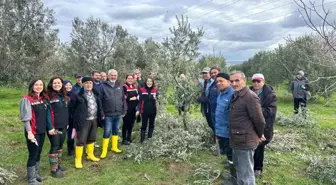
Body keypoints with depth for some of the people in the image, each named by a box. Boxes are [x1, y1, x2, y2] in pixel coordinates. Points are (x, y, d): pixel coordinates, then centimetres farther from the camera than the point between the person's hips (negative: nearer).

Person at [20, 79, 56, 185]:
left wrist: (50, 127, 12)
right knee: (33, 155, 1)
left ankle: (36, 174, 32)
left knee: (38, 153, 17)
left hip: (42, 131, 7)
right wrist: (29, 132, -18)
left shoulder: (43, 98, 9)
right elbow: (25, 117, -15)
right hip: (32, 132, -7)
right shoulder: (27, 99, -12)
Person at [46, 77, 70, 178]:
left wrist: (67, 123, 16)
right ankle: (54, 170, 10)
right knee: (54, 147, 0)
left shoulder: (64, 95, 12)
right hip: (54, 126, -7)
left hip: (63, 126, 7)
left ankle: (58, 164, 31)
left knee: (60, 145, 16)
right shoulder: (49, 96, -11)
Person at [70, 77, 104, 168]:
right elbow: (72, 107, -6)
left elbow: (99, 105, 18)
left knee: (91, 139, 18)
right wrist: (76, 118, -3)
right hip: (83, 121, -6)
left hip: (94, 120, 6)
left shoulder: (95, 94, 8)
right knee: (81, 140, -1)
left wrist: (101, 114, 12)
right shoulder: (78, 95, -11)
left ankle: (90, 155, 35)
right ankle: (78, 159, 11)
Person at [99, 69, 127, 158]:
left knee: (116, 131, 16)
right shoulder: (103, 86, -5)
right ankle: (104, 151, 13)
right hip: (108, 114, -4)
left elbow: (123, 99, 12)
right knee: (107, 133, 1)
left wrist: (124, 111, 8)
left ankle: (114, 147, 31)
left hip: (118, 114, 4)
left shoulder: (120, 86, 8)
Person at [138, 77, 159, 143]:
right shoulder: (142, 90, -4)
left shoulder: (155, 90, 1)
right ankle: (142, 139, 7)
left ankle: (150, 138, 26)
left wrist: (155, 98, -28)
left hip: (153, 111, 3)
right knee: (144, 125, 2)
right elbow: (139, 100, -5)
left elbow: (157, 97, -5)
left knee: (151, 125, 13)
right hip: (144, 111, -2)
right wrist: (138, 110, -10)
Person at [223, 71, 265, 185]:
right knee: (238, 169, 26)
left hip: (245, 141, -9)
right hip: (236, 140, 9)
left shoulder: (250, 96, -21)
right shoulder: (235, 96, 10)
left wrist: (259, 135, -3)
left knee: (246, 174, 3)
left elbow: (259, 120, -18)